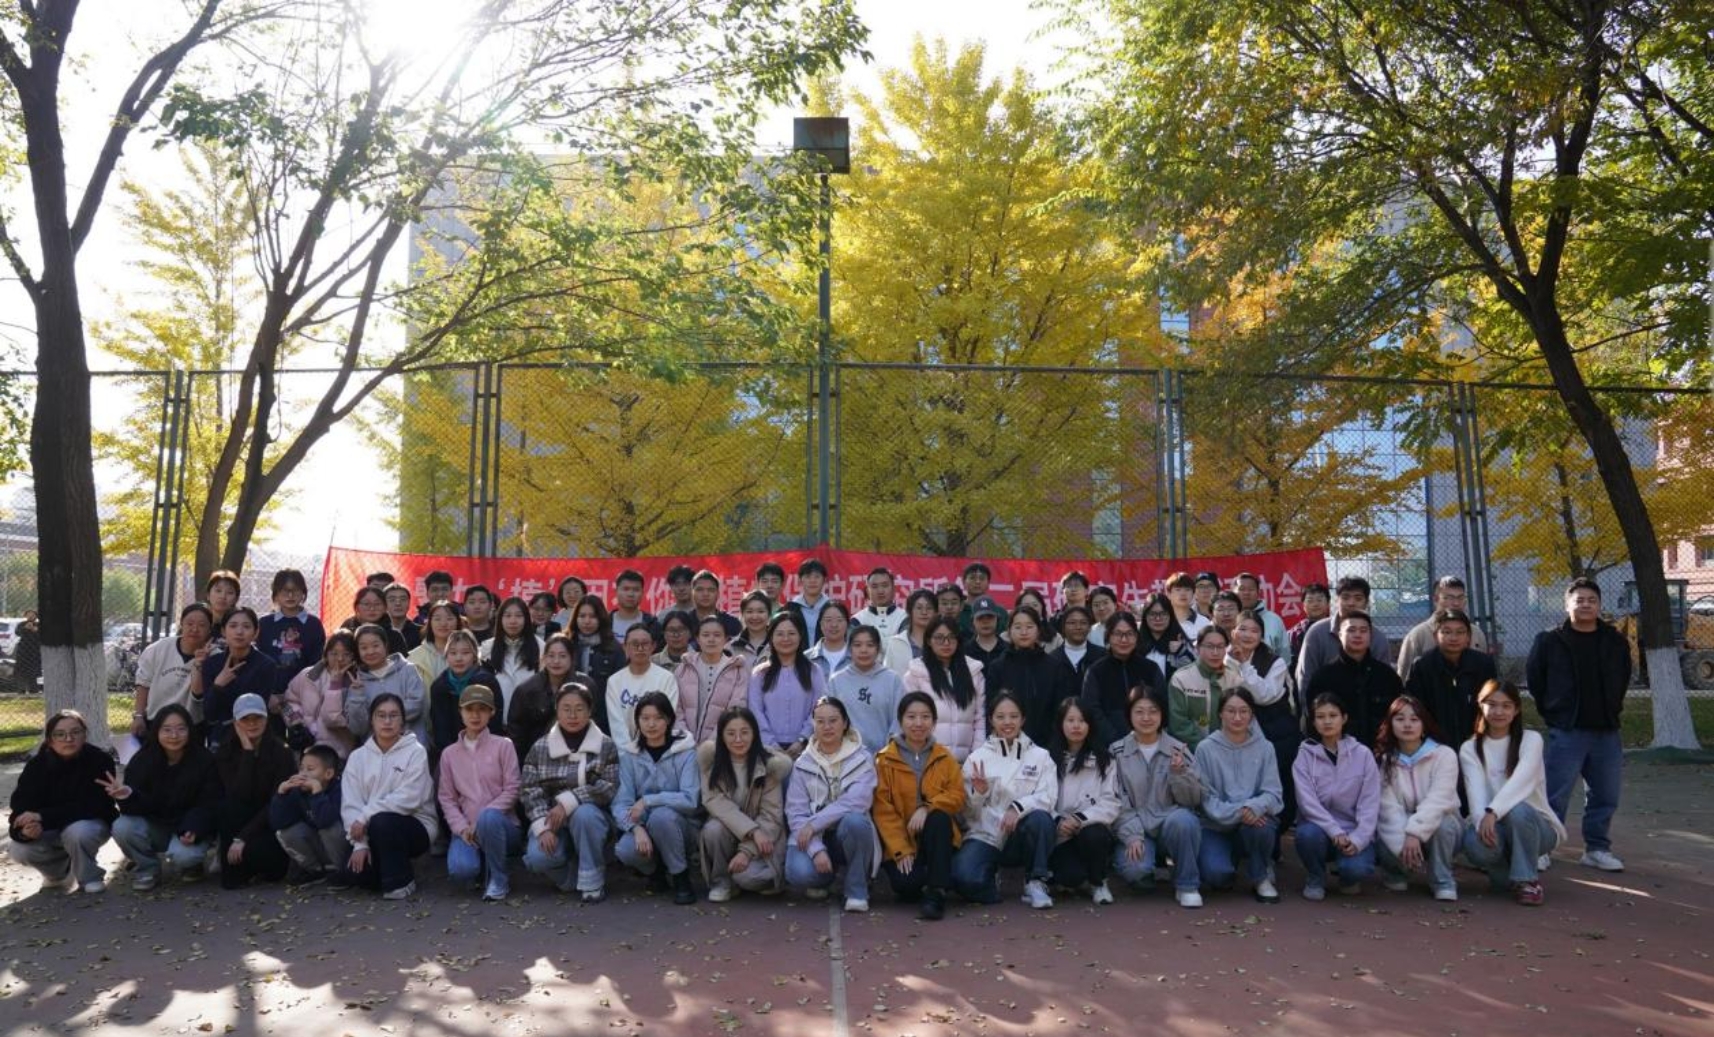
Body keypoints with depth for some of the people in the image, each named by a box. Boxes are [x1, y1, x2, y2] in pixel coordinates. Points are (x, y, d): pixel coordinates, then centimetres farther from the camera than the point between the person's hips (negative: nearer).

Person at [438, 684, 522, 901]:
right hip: (467, 828, 2)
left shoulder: (503, 745, 1)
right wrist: (462, 827, -11)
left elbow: (512, 790, -6)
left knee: (488, 817, -39)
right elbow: (447, 797, 6)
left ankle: (498, 879, -15)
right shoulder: (449, 753, 10)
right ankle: (483, 866, 10)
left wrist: (480, 821, -16)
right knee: (460, 871, -30)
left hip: (501, 826, -2)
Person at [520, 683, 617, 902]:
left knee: (584, 814, -36)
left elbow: (609, 788, -12)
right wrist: (543, 827, -20)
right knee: (538, 858, -28)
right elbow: (530, 792, -5)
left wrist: (567, 802, -23)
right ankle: (572, 875, 5)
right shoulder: (540, 748, 1)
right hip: (551, 818, 1)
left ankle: (592, 881, -17)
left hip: (590, 816, -1)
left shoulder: (606, 746, -3)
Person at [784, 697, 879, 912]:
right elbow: (796, 812, -6)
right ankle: (823, 878, 9)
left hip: (849, 837, -1)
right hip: (813, 838, 1)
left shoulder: (862, 759, -2)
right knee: (799, 873, -30)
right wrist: (816, 849, -21)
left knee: (854, 820, -35)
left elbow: (857, 800, -19)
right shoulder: (803, 763, 2)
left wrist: (814, 823, -23)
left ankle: (857, 891, -12)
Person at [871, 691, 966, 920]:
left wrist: (928, 808, -24)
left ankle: (936, 892, -24)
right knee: (905, 884, -29)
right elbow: (882, 809, -7)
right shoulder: (885, 759, -3)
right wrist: (900, 850, -16)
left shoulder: (945, 758, 4)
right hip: (900, 842, -2)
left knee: (939, 818, -32)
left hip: (936, 840, 2)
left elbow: (958, 794, -5)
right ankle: (919, 884, 8)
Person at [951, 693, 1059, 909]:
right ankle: (990, 879, 6)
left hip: (1021, 837, 1)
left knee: (1040, 818, -33)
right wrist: (978, 793, -18)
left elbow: (1048, 796, -8)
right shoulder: (977, 758, 6)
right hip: (985, 835, -1)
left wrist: (1019, 807, -26)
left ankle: (1035, 883, -11)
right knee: (964, 877, -30)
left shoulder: (1040, 756, 6)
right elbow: (968, 811, 4)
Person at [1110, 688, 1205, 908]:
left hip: (1172, 825, 1)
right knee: (1135, 869, -31)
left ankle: (1187, 885, -11)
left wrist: (1179, 772, -19)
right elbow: (1117, 802, -2)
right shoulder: (1117, 752, 4)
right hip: (1134, 830, -1)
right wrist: (1132, 836, -16)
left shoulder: (1178, 749, 5)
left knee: (1182, 819, -34)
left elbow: (1192, 800, -1)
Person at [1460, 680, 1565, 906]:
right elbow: (1475, 790, -14)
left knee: (1518, 811, -36)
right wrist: (1481, 820, -35)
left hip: (1534, 824, -1)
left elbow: (1521, 780, -23)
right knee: (1475, 842, -33)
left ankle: (1528, 879, -13)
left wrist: (1493, 812, -38)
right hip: (1495, 827, 1)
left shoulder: (1531, 739, -5)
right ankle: (1508, 875, 2)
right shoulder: (1470, 749, 2)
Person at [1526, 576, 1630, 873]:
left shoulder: (1616, 642, 6)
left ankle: (1597, 849, 23)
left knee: (1605, 796, 10)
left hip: (1606, 731, 4)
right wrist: (1553, 712, 4)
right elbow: (1534, 679, 3)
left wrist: (1611, 709, 13)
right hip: (1566, 732, -4)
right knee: (1555, 795, -4)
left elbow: (1623, 679, 19)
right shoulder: (1549, 641, -4)